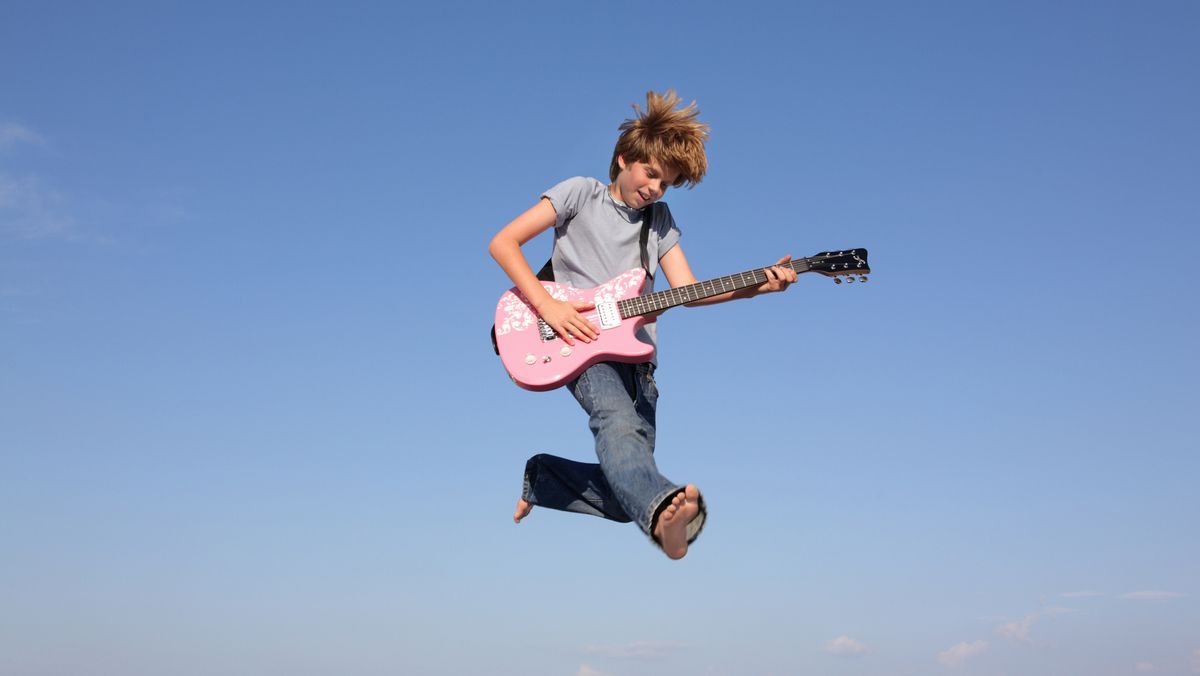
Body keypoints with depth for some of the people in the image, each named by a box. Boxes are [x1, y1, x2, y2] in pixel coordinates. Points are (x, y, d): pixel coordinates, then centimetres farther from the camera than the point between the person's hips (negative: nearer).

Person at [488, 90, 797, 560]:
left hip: (635, 354, 6)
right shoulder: (581, 193, 3)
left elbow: (686, 290, 6)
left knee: (624, 498, -1)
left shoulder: (658, 218, 18)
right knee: (618, 421, -39)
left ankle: (539, 478, 22)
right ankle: (661, 513, -64)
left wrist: (757, 286, -11)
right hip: (580, 342, -6)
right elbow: (502, 243, -5)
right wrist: (547, 305, -16)